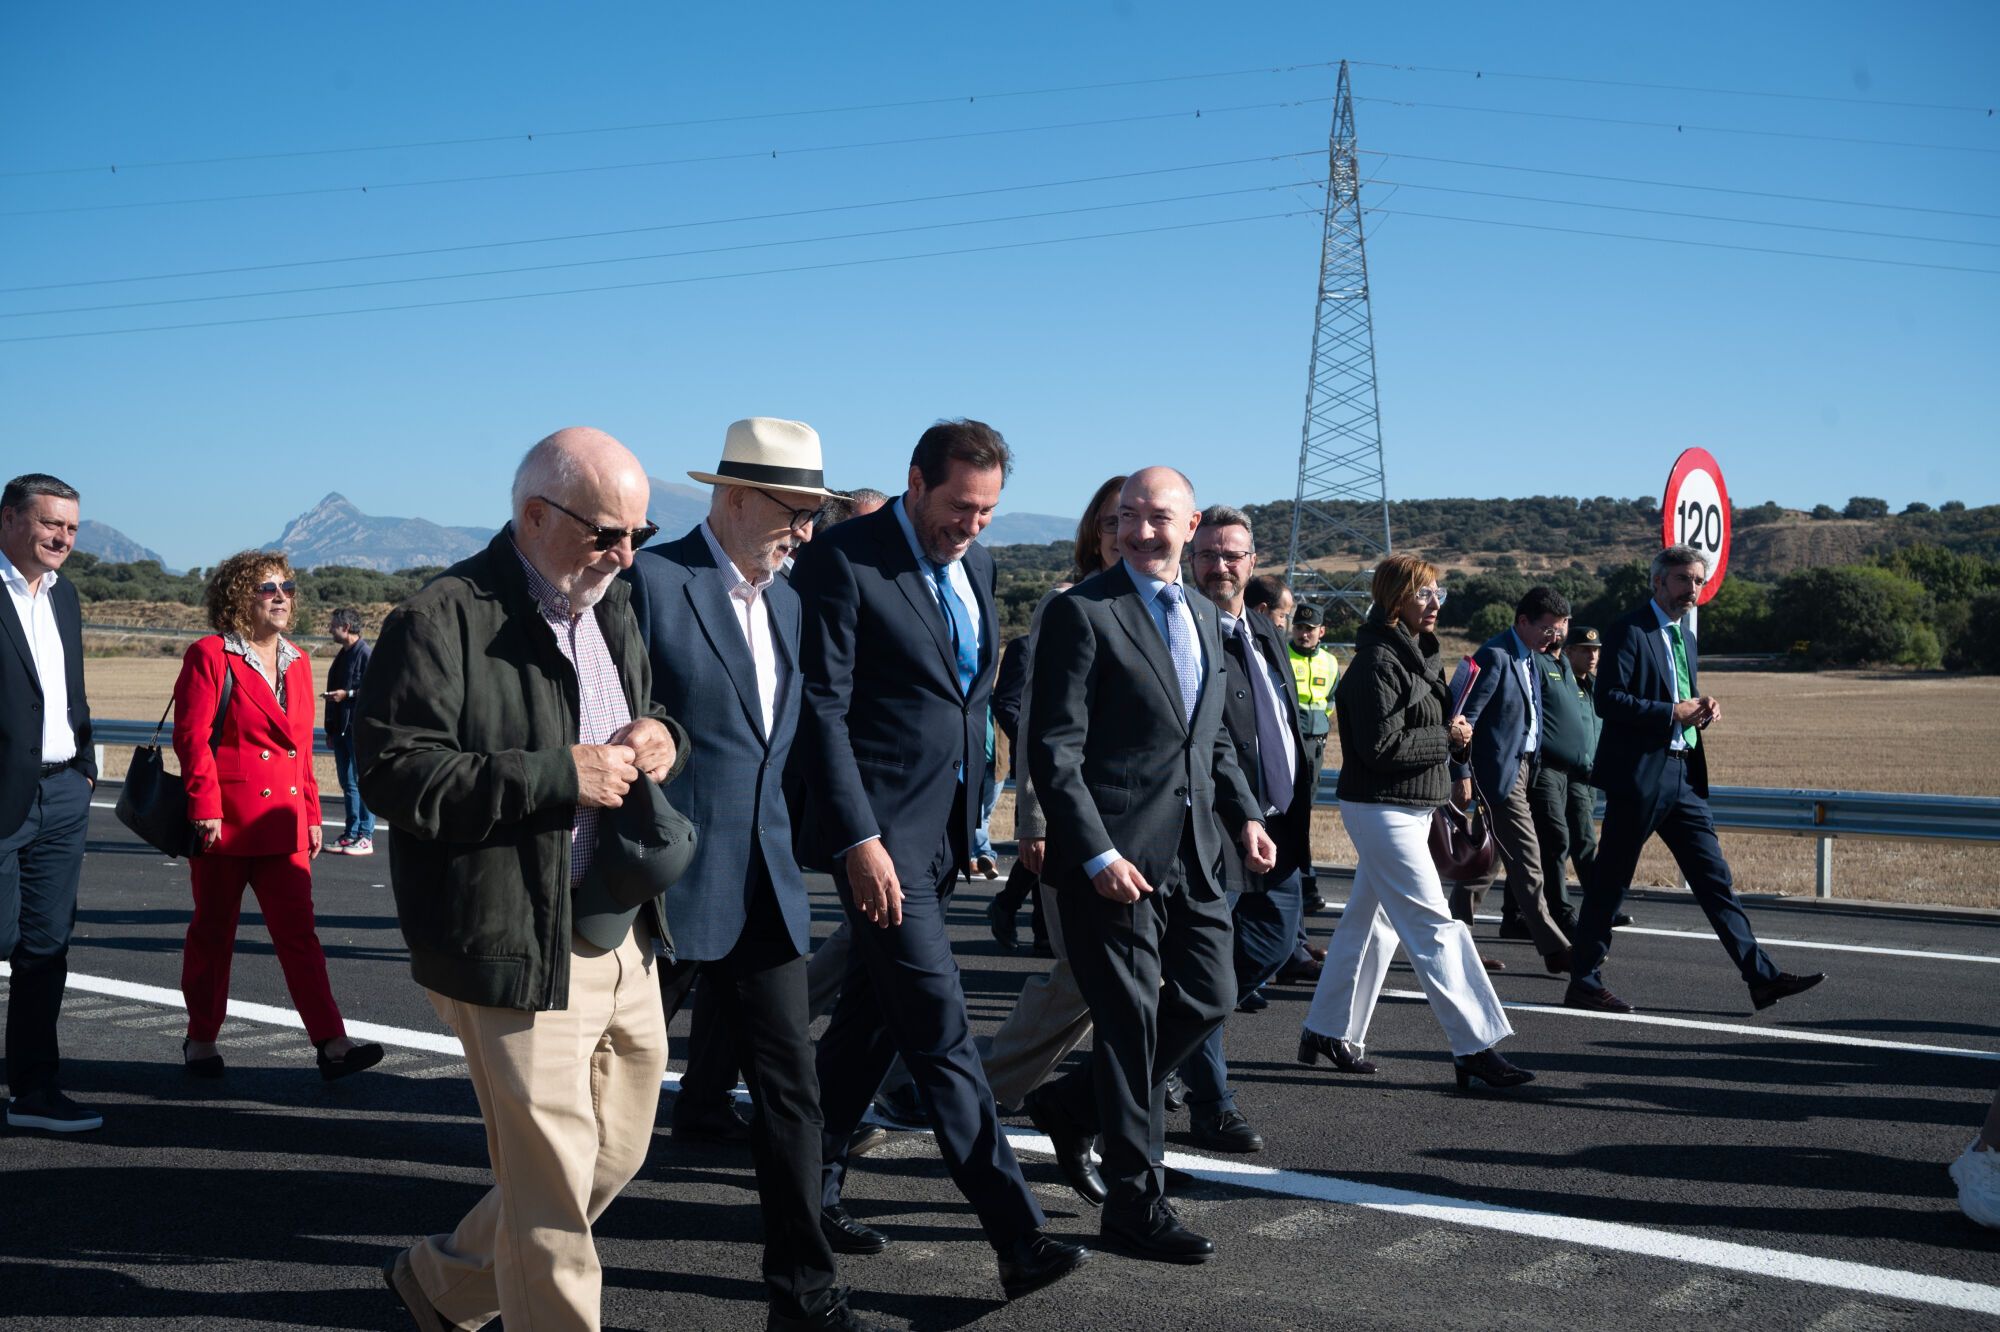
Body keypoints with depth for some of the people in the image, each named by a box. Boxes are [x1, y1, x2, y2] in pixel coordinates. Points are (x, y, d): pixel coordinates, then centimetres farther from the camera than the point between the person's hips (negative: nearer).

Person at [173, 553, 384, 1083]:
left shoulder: (297, 662, 13)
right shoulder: (210, 655, -5)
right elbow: (192, 736, -11)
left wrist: (311, 814, 14)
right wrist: (206, 807, -16)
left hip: (283, 822, 5)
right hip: (224, 821, -5)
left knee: (298, 930, -1)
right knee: (212, 931, 8)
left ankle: (332, 1044, -7)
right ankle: (201, 1040, 23)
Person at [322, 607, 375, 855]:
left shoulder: (365, 653, -11)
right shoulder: (342, 655, 17)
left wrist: (347, 693, -18)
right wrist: (331, 730, 22)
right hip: (341, 729, 9)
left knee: (362, 781, -5)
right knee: (347, 783, 11)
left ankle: (366, 837, -1)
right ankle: (351, 834, 17)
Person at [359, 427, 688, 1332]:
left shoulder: (613, 608, 13)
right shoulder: (443, 620, -14)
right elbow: (394, 771, -22)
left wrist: (663, 738, 0)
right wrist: (560, 778, -23)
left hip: (623, 942, 9)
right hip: (518, 950, -9)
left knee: (616, 1153, 21)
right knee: (552, 1193, 0)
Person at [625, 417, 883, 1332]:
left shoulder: (785, 602, 12)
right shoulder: (650, 582, -12)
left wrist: (783, 855, 13)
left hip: (762, 887, 7)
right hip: (662, 883, -6)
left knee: (790, 1087, 6)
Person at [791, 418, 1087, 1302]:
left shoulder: (974, 562, 11)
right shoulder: (842, 562, -12)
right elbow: (821, 708, -15)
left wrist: (973, 814, 14)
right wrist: (858, 840, -19)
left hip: (943, 826, 8)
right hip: (880, 830, -8)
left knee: (873, 1017, 16)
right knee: (940, 1030, -7)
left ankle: (813, 1190, 30)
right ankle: (1018, 1237, -5)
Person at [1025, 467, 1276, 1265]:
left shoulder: (1203, 616, 15)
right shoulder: (1082, 612, -9)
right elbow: (1053, 750, -14)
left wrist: (1244, 814, 9)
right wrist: (1096, 855, -19)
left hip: (1191, 852, 8)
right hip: (1114, 855, -7)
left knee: (1208, 997, 10)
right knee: (1132, 1021, -1)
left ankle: (1073, 1107, 30)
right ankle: (1135, 1208, 12)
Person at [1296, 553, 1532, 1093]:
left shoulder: (1417, 654, 15)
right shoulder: (1377, 660, -16)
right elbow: (1381, 745, -23)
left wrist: (1458, 737, 2)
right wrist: (1447, 739, -12)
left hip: (1412, 808, 10)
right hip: (1382, 808, -10)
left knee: (1370, 921, 14)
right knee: (1434, 926, -10)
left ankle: (1328, 1032, 23)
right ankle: (1474, 1050, -9)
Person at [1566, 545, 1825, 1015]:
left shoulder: (1685, 639, 18)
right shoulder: (1629, 632, -9)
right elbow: (1608, 700, -18)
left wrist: (1703, 711, 5)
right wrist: (1673, 712, -18)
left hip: (1683, 775, 8)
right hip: (1639, 775, -8)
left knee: (1715, 879, 6)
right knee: (1609, 883, 0)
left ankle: (1762, 977, 7)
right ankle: (1584, 984, 8)